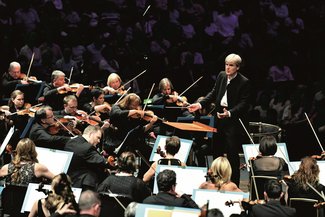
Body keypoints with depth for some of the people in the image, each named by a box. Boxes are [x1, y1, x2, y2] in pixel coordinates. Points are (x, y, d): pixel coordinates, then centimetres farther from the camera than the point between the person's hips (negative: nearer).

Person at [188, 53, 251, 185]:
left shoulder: (244, 83, -11)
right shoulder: (221, 76, 7)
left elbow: (243, 104, -15)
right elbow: (214, 93, 16)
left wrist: (229, 113, -29)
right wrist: (200, 104, 3)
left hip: (233, 120, -6)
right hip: (219, 118, 6)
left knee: (232, 154, -7)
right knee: (218, 150, 13)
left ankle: (234, 184, 0)